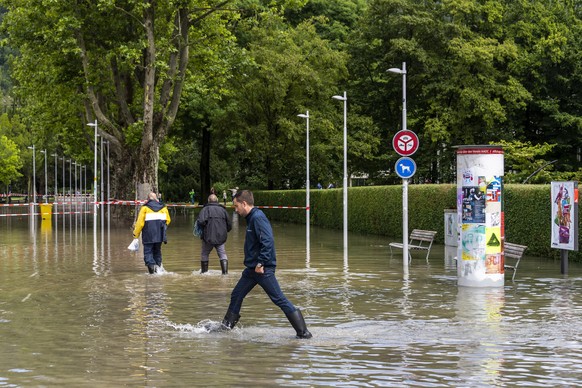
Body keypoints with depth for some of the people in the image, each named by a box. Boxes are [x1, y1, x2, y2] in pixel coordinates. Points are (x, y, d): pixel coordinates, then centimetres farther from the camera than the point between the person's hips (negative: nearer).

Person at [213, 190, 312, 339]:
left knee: (279, 299, -8)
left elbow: (268, 241, -25)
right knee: (236, 295, 15)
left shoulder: (258, 217, -16)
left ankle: (303, 332, -6)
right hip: (252, 268, 10)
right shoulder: (251, 218, 14)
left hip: (263, 269, -10)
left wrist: (261, 263, -24)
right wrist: (255, 264, 19)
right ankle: (226, 326, 27)